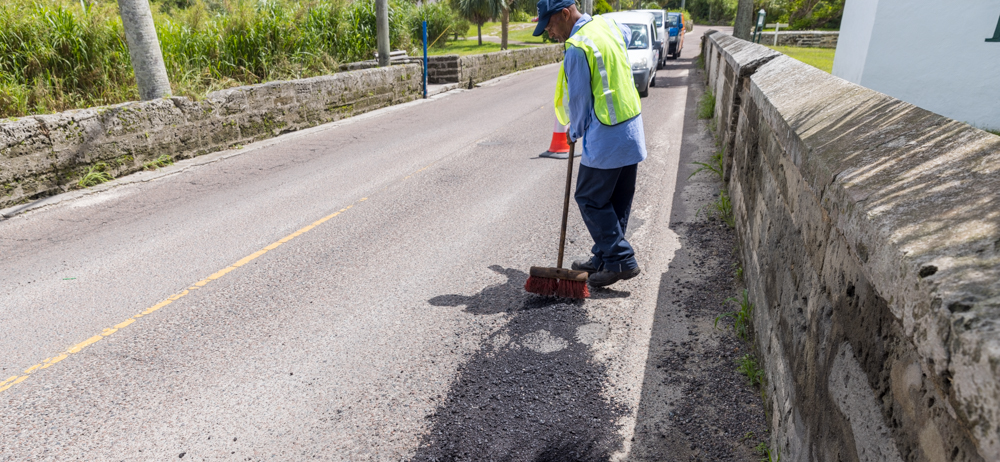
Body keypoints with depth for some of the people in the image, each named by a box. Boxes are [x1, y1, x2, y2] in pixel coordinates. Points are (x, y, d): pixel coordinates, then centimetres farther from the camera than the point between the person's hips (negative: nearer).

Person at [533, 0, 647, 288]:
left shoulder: (577, 48, -17)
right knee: (619, 202, 14)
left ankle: (621, 261, 1)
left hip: (606, 137, -9)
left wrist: (575, 132, 7)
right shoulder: (607, 24, 10)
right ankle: (604, 258, 26)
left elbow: (578, 98, -11)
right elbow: (627, 34, 36)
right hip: (632, 131, 9)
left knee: (590, 200, 1)